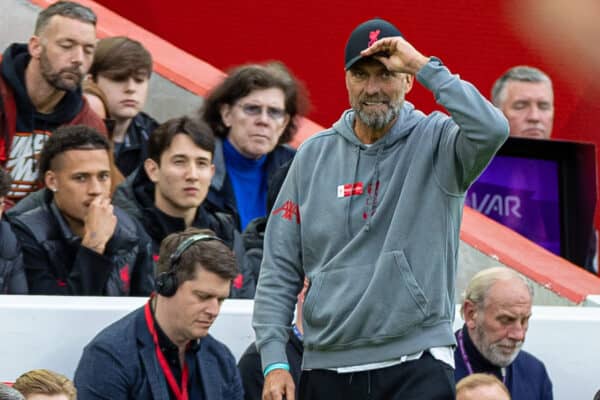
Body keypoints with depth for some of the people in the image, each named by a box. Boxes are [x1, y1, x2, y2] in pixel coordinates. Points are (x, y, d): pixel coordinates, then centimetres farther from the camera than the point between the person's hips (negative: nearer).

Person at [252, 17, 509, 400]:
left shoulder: (436, 142, 0)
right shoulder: (314, 156, 10)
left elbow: (492, 130, -25)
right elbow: (280, 269, 9)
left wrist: (425, 66, -17)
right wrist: (275, 362, 1)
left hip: (417, 367, -3)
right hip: (326, 367, 4)